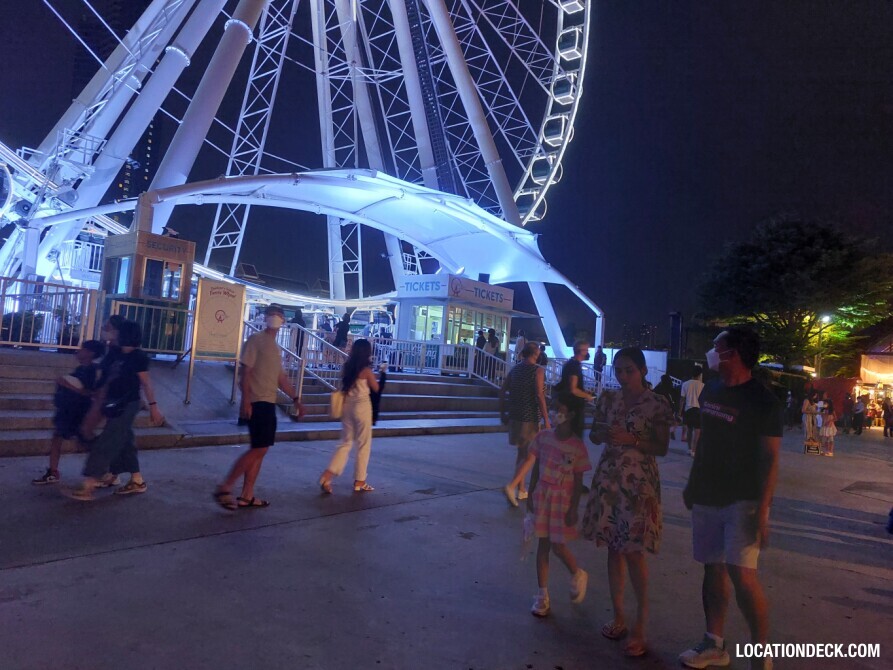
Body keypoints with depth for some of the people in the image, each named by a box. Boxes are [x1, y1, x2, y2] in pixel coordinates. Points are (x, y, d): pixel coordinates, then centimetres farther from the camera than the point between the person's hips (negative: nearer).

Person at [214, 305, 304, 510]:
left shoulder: (276, 347, 18)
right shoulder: (255, 340, -7)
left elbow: (281, 378, 22)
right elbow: (245, 372, -14)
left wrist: (295, 399, 17)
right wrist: (246, 400, -21)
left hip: (269, 403, 9)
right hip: (257, 402, -9)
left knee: (260, 450, 9)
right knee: (259, 449, -12)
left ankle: (247, 496, 15)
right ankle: (224, 488, -3)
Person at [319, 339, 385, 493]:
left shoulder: (348, 366, 3)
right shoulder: (366, 370, -12)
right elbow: (376, 389, -2)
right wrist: (382, 372, 11)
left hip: (347, 406, 6)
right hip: (362, 407, -6)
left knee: (345, 442, 13)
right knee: (363, 445, 7)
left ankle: (327, 475, -1)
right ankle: (359, 482, 14)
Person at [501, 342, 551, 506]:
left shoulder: (514, 369, 8)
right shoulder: (538, 370, -10)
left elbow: (502, 392, 7)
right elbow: (540, 396, -17)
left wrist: (502, 413, 15)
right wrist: (546, 420, -14)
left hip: (514, 416, 6)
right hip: (530, 418, -6)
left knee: (521, 452, 18)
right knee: (529, 455, 0)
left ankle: (522, 490, 24)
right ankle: (511, 486, -16)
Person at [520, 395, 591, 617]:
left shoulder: (577, 446, -12)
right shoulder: (542, 437, -3)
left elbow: (578, 481, -8)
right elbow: (536, 468, 5)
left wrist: (573, 509, -9)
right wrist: (530, 496, 5)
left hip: (563, 501, -3)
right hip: (542, 497, 3)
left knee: (558, 547, 0)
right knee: (543, 545, 9)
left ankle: (578, 575, 33)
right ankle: (542, 596, 20)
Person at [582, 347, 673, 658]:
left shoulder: (657, 404, -7)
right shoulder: (608, 398, 5)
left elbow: (662, 448, -6)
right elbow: (593, 435, 10)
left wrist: (631, 439, -20)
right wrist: (604, 434, -12)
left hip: (639, 482, -4)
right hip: (608, 479, 4)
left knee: (634, 552, -3)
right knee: (613, 548, 10)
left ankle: (640, 624, 12)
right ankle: (618, 615, 25)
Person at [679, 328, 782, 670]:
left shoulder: (763, 400, -12)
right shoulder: (710, 391, 7)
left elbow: (770, 459, -14)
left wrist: (762, 510, -20)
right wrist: (692, 484, 17)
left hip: (743, 500, -6)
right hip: (706, 497, 6)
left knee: (742, 574, -11)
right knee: (713, 569, 11)